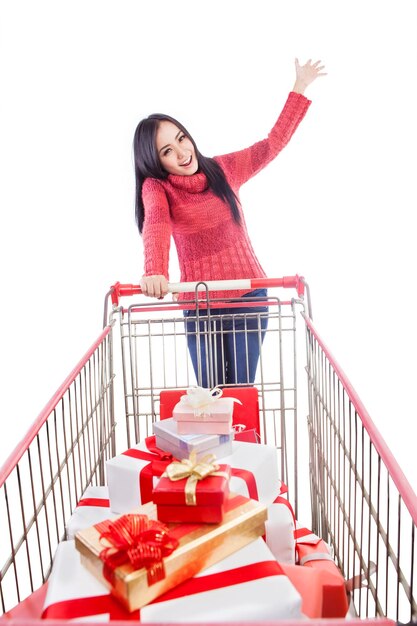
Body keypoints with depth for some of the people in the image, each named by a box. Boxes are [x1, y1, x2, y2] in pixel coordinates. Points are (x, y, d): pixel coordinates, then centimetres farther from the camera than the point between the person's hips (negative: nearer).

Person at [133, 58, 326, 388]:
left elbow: (273, 144, 12)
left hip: (249, 295, 2)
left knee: (242, 387, 4)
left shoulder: (223, 169, 3)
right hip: (198, 304, -2)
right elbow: (156, 225, -29)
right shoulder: (156, 187, -8)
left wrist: (300, 88, 11)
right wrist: (154, 272, -49)